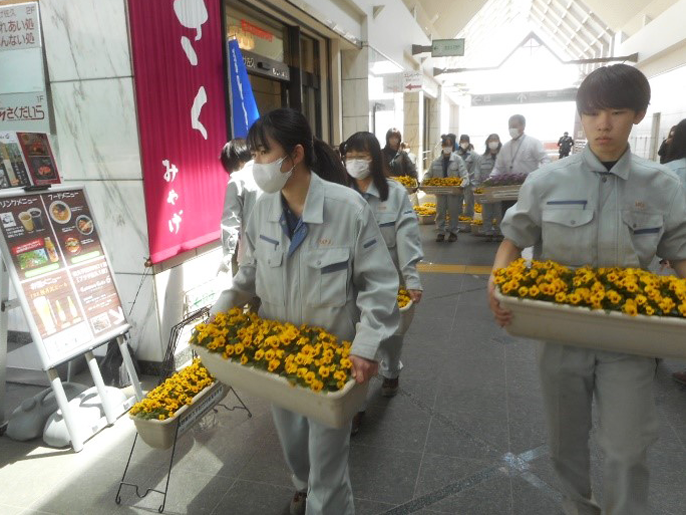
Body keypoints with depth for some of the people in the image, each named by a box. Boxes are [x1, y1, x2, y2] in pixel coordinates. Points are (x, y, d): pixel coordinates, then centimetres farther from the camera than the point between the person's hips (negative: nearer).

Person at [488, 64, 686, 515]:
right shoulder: (547, 182, -6)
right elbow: (513, 240, 0)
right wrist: (496, 284, -18)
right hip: (560, 332, 1)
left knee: (628, 451, 3)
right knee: (567, 442, 18)